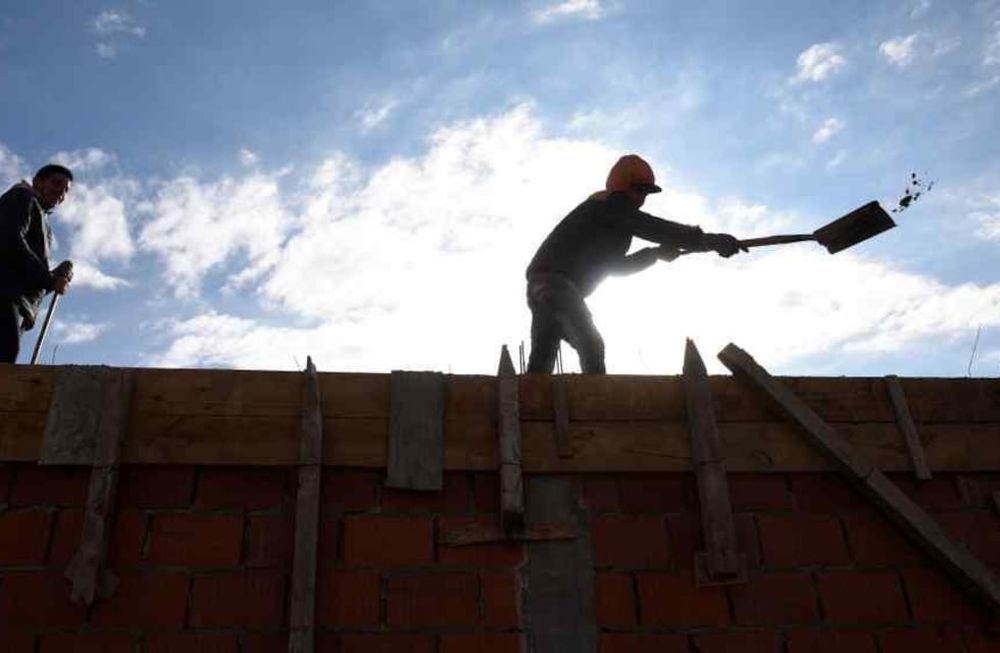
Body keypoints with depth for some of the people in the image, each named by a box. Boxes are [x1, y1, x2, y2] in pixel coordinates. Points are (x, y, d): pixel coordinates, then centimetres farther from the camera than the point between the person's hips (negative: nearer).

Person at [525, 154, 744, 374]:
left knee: (542, 361, 8)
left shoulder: (616, 219, 22)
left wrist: (656, 253, 18)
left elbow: (614, 265, 28)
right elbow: (652, 228, -20)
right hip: (555, 281, -10)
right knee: (591, 345, -21)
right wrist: (708, 240, -25)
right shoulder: (606, 205, -8)